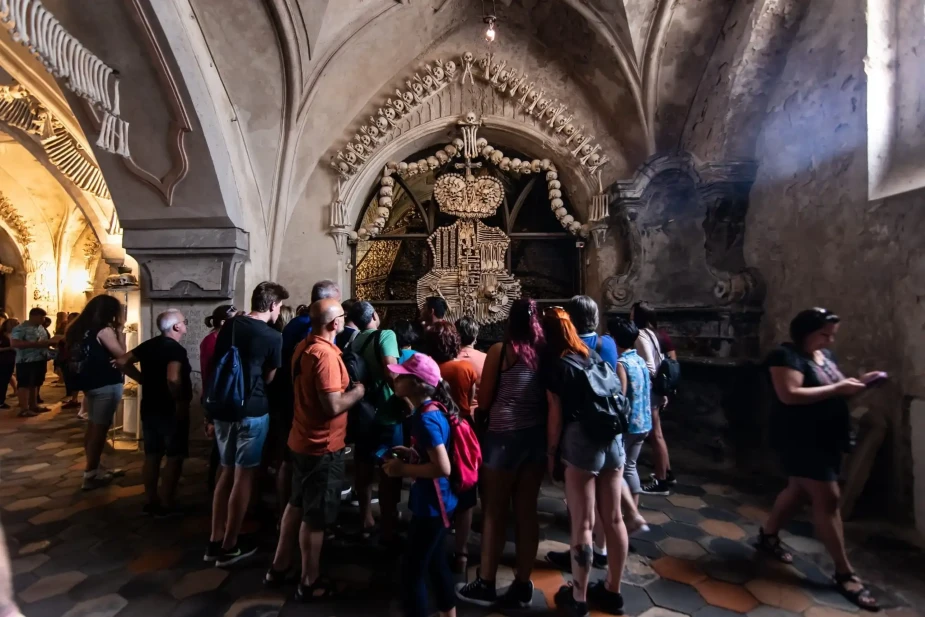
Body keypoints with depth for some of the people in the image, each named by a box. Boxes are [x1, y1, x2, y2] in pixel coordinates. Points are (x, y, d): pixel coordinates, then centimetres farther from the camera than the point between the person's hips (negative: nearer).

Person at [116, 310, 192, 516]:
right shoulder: (177, 349, -19)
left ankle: (151, 501, 26)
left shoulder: (148, 345, 6)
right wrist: (181, 402, -22)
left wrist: (143, 379, 15)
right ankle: (166, 505, 9)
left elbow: (121, 362, 11)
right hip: (171, 410, -8)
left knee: (152, 455, 16)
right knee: (174, 457, 3)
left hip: (149, 408, 8)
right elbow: (173, 378, -34)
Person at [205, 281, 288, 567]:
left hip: (223, 409, 6)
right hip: (252, 412, -6)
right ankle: (229, 546, 17)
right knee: (244, 476, 6)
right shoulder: (273, 337, -12)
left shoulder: (229, 326, 5)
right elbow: (269, 379, -3)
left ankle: (215, 540, 26)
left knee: (227, 472, 18)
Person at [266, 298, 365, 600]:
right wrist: (359, 391, -12)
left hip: (302, 439, 9)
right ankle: (310, 582, 25)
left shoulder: (303, 347, 4)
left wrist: (347, 389, 12)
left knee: (297, 504, 24)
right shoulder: (325, 354, -26)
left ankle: (279, 566, 40)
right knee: (316, 516, 8)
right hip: (323, 446, -9)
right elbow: (333, 406, -28)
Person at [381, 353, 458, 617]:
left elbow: (443, 467, -30)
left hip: (430, 505, -10)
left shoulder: (426, 418, -26)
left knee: (412, 573, 6)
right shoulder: (431, 410, 2)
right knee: (435, 562, 26)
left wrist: (403, 469, -21)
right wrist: (411, 454, 4)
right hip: (435, 502, 10)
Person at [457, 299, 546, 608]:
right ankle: (523, 586, 27)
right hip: (538, 435, 4)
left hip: (504, 435, -4)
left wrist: (476, 413, 16)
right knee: (527, 511, 15)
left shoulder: (500, 350, -8)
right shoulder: (545, 351, 2)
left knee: (494, 512, 11)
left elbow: (484, 401, -4)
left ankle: (486, 584, 25)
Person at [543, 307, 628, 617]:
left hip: (581, 443, -6)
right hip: (613, 439, 6)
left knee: (583, 525, 4)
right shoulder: (595, 356, 10)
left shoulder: (556, 366, -7)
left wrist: (551, 453, 2)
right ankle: (612, 591, 31)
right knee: (614, 519, 14)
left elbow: (556, 417, -8)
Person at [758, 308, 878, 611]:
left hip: (826, 437, 9)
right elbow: (789, 395, -27)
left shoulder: (826, 356, 12)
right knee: (828, 498, -6)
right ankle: (845, 573, 7)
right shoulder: (786, 356, -17)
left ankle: (768, 535, 36)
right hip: (800, 438, -9)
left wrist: (857, 383, 2)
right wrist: (837, 389, -25)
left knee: (799, 490, 18)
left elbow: (834, 389, 20)